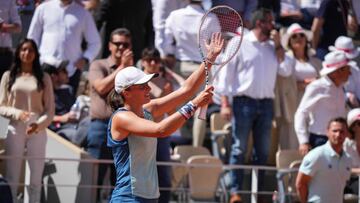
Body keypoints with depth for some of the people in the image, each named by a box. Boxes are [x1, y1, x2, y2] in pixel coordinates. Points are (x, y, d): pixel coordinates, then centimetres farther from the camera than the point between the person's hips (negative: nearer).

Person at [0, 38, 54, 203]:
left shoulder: (43, 78, 7)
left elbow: (50, 110, 4)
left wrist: (39, 124, -14)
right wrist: (16, 113, -14)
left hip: (37, 131, 0)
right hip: (15, 130, 0)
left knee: (35, 179, 0)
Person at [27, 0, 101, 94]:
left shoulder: (83, 13, 8)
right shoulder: (43, 9, 8)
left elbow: (95, 42, 13)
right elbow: (32, 38, 13)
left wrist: (85, 59, -4)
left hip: (71, 71, 1)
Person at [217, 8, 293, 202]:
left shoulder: (273, 47, 14)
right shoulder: (240, 43, -1)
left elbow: (286, 71, 6)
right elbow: (226, 73, -4)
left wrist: (278, 46, 1)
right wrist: (225, 103, -11)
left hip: (266, 103, 5)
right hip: (244, 101, -5)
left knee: (263, 151, 7)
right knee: (239, 149, -5)